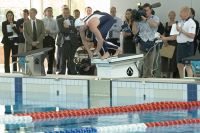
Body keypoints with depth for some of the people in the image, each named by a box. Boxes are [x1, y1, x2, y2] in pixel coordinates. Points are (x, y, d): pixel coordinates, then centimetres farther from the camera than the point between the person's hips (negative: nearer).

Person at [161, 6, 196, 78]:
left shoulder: (191, 23, -9)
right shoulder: (180, 22, 16)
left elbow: (192, 35, -21)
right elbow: (176, 36, 21)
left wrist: (181, 30, -19)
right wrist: (165, 38, 16)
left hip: (187, 45, -9)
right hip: (180, 45, 9)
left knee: (188, 66, -11)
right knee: (179, 65, 11)